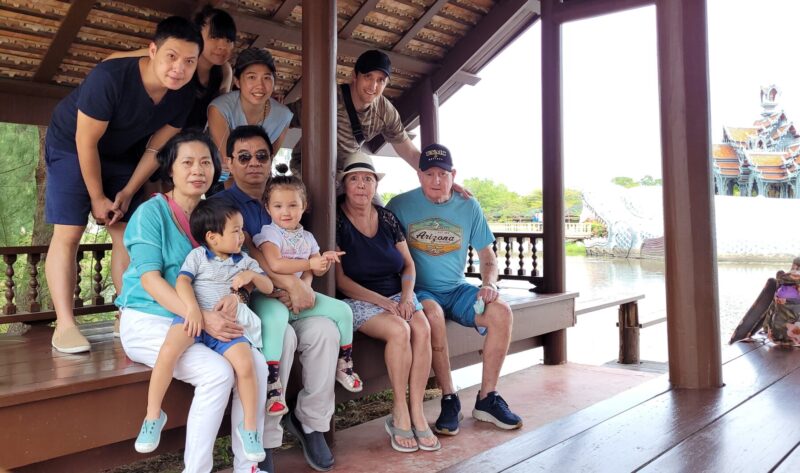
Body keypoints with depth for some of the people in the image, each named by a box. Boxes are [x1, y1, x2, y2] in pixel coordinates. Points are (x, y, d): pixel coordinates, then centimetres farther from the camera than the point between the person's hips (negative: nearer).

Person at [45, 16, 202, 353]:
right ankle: (64, 325, -9)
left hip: (118, 154, 5)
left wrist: (127, 193, -8)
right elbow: (86, 141, -25)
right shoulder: (110, 78, -34)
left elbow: (155, 149, -6)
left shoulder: (182, 98, -16)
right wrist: (98, 198, -17)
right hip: (71, 146, -5)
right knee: (68, 233, -12)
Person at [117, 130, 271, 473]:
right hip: (148, 320, -5)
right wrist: (200, 317, -28)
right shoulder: (151, 212, -7)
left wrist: (233, 295, -17)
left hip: (195, 322, 5)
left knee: (257, 365, -17)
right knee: (218, 372, -28)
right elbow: (149, 278, -16)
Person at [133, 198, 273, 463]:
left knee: (245, 365, -25)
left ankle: (249, 428, -7)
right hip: (194, 317, -2)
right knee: (169, 350, -32)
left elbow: (268, 288, 20)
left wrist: (252, 275, -1)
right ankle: (153, 416, -14)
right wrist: (193, 309, -23)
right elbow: (182, 282, -6)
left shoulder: (244, 261, 19)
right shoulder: (198, 256, 9)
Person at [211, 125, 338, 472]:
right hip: (243, 297, -5)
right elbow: (246, 252, -16)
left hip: (281, 298, 5)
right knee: (282, 336, -32)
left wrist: (297, 288, -10)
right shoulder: (223, 203, -1)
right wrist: (291, 284, -25)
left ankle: (310, 421, -3)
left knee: (325, 330, -21)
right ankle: (263, 440, -18)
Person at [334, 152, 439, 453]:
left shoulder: (387, 218, 9)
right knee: (399, 330, -32)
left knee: (422, 329, -26)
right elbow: (339, 279, -9)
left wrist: (407, 295, -8)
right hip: (357, 300, -4)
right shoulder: (337, 220, -5)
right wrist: (382, 302, -17)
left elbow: (408, 264, 12)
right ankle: (399, 414, -16)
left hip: (398, 295, 4)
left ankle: (416, 414, -20)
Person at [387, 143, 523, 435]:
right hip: (418, 290, -3)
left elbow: (487, 256, 12)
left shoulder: (469, 207, 6)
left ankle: (487, 398, -8)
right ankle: (449, 400, -21)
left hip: (456, 289, 4)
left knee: (501, 312, -22)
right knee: (433, 313, -36)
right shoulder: (400, 205, -3)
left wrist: (490, 283, -9)